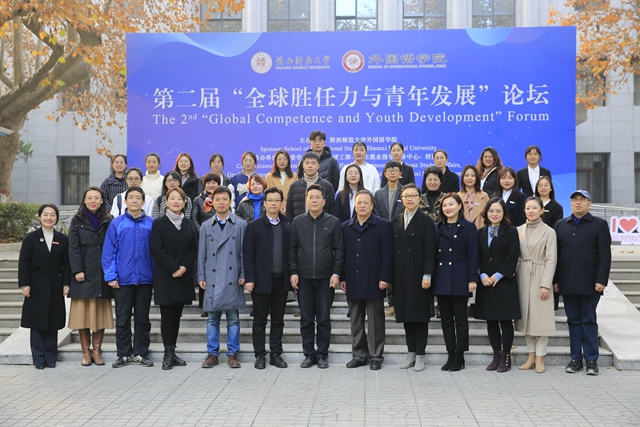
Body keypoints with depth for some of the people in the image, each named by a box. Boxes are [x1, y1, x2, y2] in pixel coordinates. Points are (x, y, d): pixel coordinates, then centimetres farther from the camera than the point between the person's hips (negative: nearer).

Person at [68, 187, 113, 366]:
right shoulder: (77, 221, 7)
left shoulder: (108, 221, 10)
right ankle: (86, 352, 6)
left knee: (101, 313, 2)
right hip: (84, 274, -1)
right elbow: (73, 247, 0)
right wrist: (77, 270, -10)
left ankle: (96, 350, 10)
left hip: (102, 274, 1)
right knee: (83, 312, -2)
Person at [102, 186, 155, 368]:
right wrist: (111, 276, -7)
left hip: (145, 279, 1)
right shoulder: (116, 224, 0)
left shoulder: (151, 224, 2)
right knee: (122, 319, 7)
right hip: (123, 280, -1)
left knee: (143, 318, 10)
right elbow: (108, 252, -1)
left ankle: (141, 353, 20)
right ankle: (124, 354, 18)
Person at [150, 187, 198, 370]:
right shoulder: (159, 224, 1)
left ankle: (172, 353, 13)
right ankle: (168, 353, 1)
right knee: (167, 315, -3)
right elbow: (158, 250, -7)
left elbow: (194, 248, 6)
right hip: (165, 277, -4)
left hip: (183, 276, 4)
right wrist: (173, 269, -13)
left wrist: (184, 267, -9)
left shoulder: (189, 225, 12)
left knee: (177, 315, 7)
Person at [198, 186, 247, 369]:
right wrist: (201, 277, 4)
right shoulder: (206, 227, 11)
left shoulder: (240, 225, 4)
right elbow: (202, 254, 11)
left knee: (233, 318, 3)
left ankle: (233, 354, 11)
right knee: (212, 319, 6)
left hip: (232, 278, -2)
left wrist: (243, 275, -3)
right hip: (212, 279, 2)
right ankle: (212, 353, 14)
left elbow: (244, 252, 3)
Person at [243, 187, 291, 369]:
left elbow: (290, 252, 7)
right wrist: (249, 279, -11)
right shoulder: (254, 226, 1)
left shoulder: (288, 227, 8)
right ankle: (260, 355, 13)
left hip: (281, 280, 3)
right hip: (262, 280, -2)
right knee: (259, 320, 5)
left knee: (278, 320, 9)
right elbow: (248, 254, -4)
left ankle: (276, 354, 18)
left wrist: (291, 276, 0)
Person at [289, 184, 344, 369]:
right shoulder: (298, 221, 6)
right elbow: (292, 248, 6)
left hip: (325, 278, -1)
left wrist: (336, 273, -6)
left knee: (324, 319, 4)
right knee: (306, 319, 6)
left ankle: (322, 355, 14)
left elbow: (339, 249, 1)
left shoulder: (333, 222, 2)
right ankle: (309, 354, 16)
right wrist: (293, 272, -1)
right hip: (303, 278, 1)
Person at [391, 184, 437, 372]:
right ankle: (411, 352, 16)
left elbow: (430, 250, -7)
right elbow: (392, 249, 10)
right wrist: (390, 275, 5)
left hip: (419, 275, -4)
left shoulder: (426, 221, -1)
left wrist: (427, 275, -14)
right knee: (406, 314, 8)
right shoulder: (395, 221, 12)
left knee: (420, 314, 0)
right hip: (401, 276, 4)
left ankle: (420, 354, 7)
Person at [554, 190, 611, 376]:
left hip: (589, 283, -3)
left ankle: (592, 360, 8)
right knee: (573, 321, 7)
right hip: (567, 283, 3)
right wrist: (555, 280, 3)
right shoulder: (560, 225, 11)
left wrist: (601, 280, -10)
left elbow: (605, 255, -2)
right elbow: (556, 254, 9)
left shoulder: (599, 224, 3)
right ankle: (576, 359, 13)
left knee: (589, 321, 2)